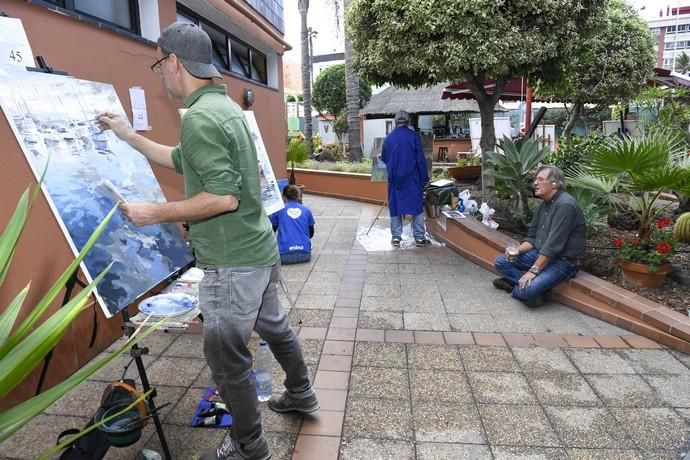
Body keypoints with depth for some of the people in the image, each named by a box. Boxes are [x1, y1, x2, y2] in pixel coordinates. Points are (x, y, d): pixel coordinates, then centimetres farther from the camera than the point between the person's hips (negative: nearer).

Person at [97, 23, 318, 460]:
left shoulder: (199, 116, -20)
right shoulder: (225, 106, 11)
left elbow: (223, 197, -26)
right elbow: (183, 160, 21)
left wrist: (156, 212, -17)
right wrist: (128, 135, 27)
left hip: (233, 260, -10)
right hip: (258, 249, 10)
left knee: (226, 356, 6)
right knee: (274, 325, 25)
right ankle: (301, 393, 46)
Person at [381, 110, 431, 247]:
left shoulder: (388, 138, 4)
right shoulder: (413, 136, -5)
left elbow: (383, 158, 16)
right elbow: (421, 159, -6)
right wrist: (424, 178, 0)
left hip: (394, 178, 3)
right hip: (412, 178, -2)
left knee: (395, 206, 10)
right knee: (417, 205, 5)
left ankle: (396, 237, 11)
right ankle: (420, 237, 6)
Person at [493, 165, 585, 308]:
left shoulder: (565, 205, -21)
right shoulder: (544, 203, 8)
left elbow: (553, 245, -25)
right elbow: (532, 237, 12)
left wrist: (533, 270, -23)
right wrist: (518, 250, -8)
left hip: (563, 261, -9)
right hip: (541, 254, 9)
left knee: (526, 290, -28)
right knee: (500, 262, 1)